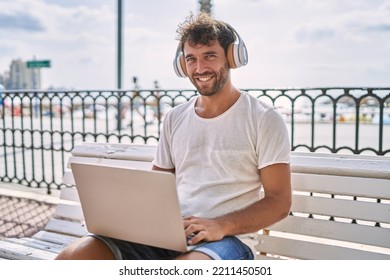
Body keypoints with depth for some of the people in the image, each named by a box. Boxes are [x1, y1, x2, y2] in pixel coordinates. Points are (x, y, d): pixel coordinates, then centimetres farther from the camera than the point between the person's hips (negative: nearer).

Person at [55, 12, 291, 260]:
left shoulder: (264, 119, 2)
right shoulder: (175, 118, 17)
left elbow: (279, 202, -3)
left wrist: (221, 225, -18)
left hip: (227, 238, -4)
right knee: (72, 258, -18)